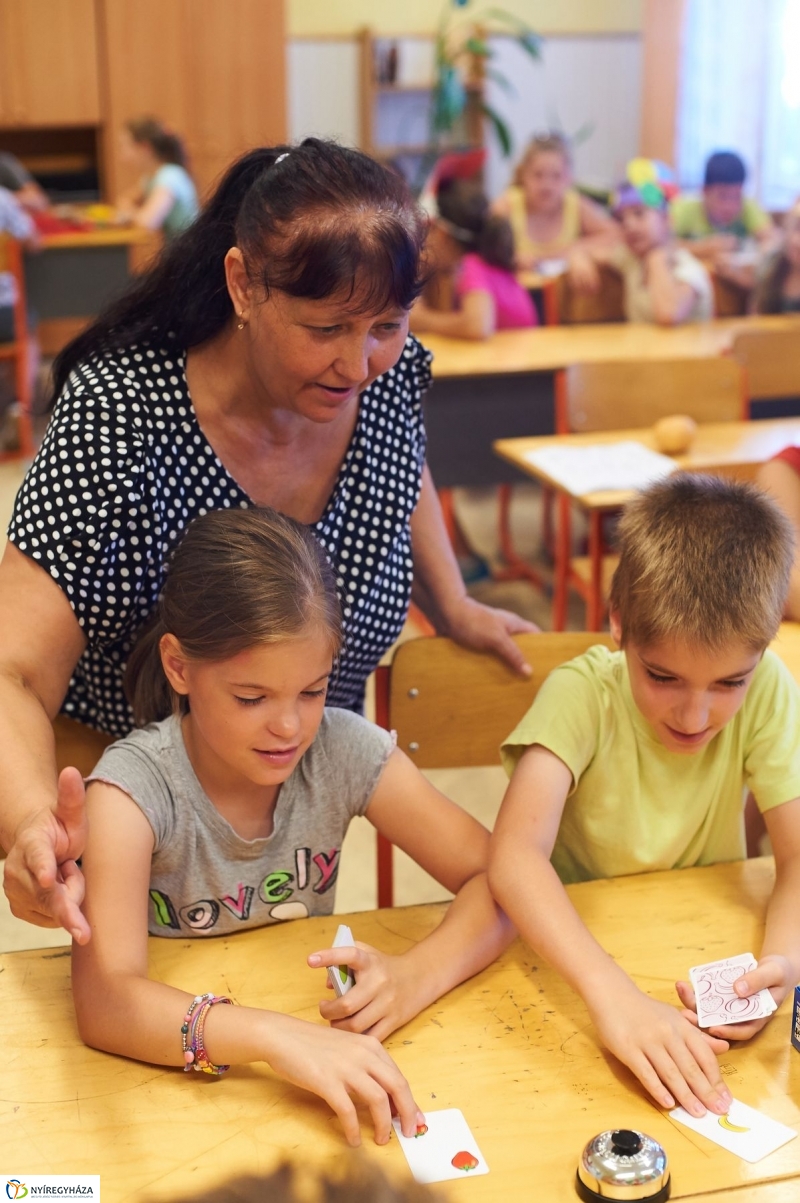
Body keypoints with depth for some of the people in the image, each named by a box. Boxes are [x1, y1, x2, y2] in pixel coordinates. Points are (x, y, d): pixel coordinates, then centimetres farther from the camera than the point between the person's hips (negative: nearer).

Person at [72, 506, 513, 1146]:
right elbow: (104, 1002, -31)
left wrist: (412, 976, -28)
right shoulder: (136, 785, -20)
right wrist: (272, 1035, -47)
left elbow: (499, 882, -9)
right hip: (173, 1068, -2)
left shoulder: (347, 751, -12)